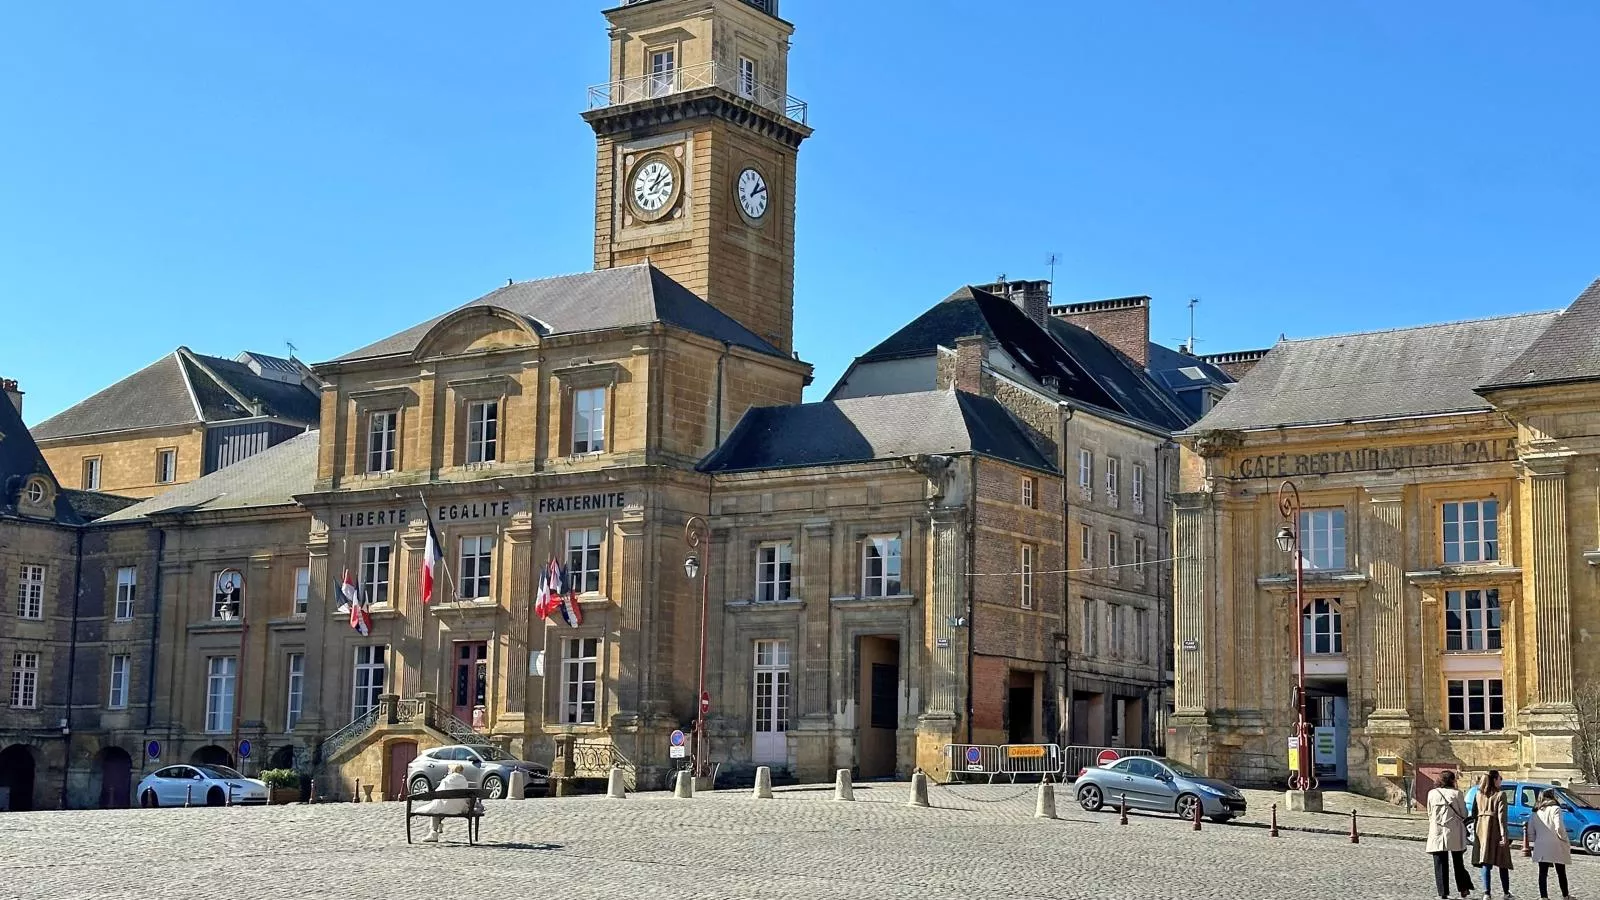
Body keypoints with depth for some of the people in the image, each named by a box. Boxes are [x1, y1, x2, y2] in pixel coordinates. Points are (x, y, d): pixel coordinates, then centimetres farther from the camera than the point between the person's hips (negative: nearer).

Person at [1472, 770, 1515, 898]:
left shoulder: (1479, 794, 7)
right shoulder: (1500, 795, -8)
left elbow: (1476, 812, 9)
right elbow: (1501, 816, -13)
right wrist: (1504, 834, -14)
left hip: (1482, 828, 4)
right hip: (1496, 829, -4)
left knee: (1485, 861, 1)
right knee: (1503, 862, 10)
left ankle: (1487, 892, -9)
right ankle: (1505, 891, 18)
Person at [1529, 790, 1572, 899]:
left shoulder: (1536, 812, 9)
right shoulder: (1555, 809, -6)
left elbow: (1530, 831, 7)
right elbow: (1559, 828, -16)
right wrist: (1565, 840, -4)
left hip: (1541, 847, 3)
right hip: (1556, 846, -3)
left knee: (1543, 873, 4)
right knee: (1561, 873, 13)